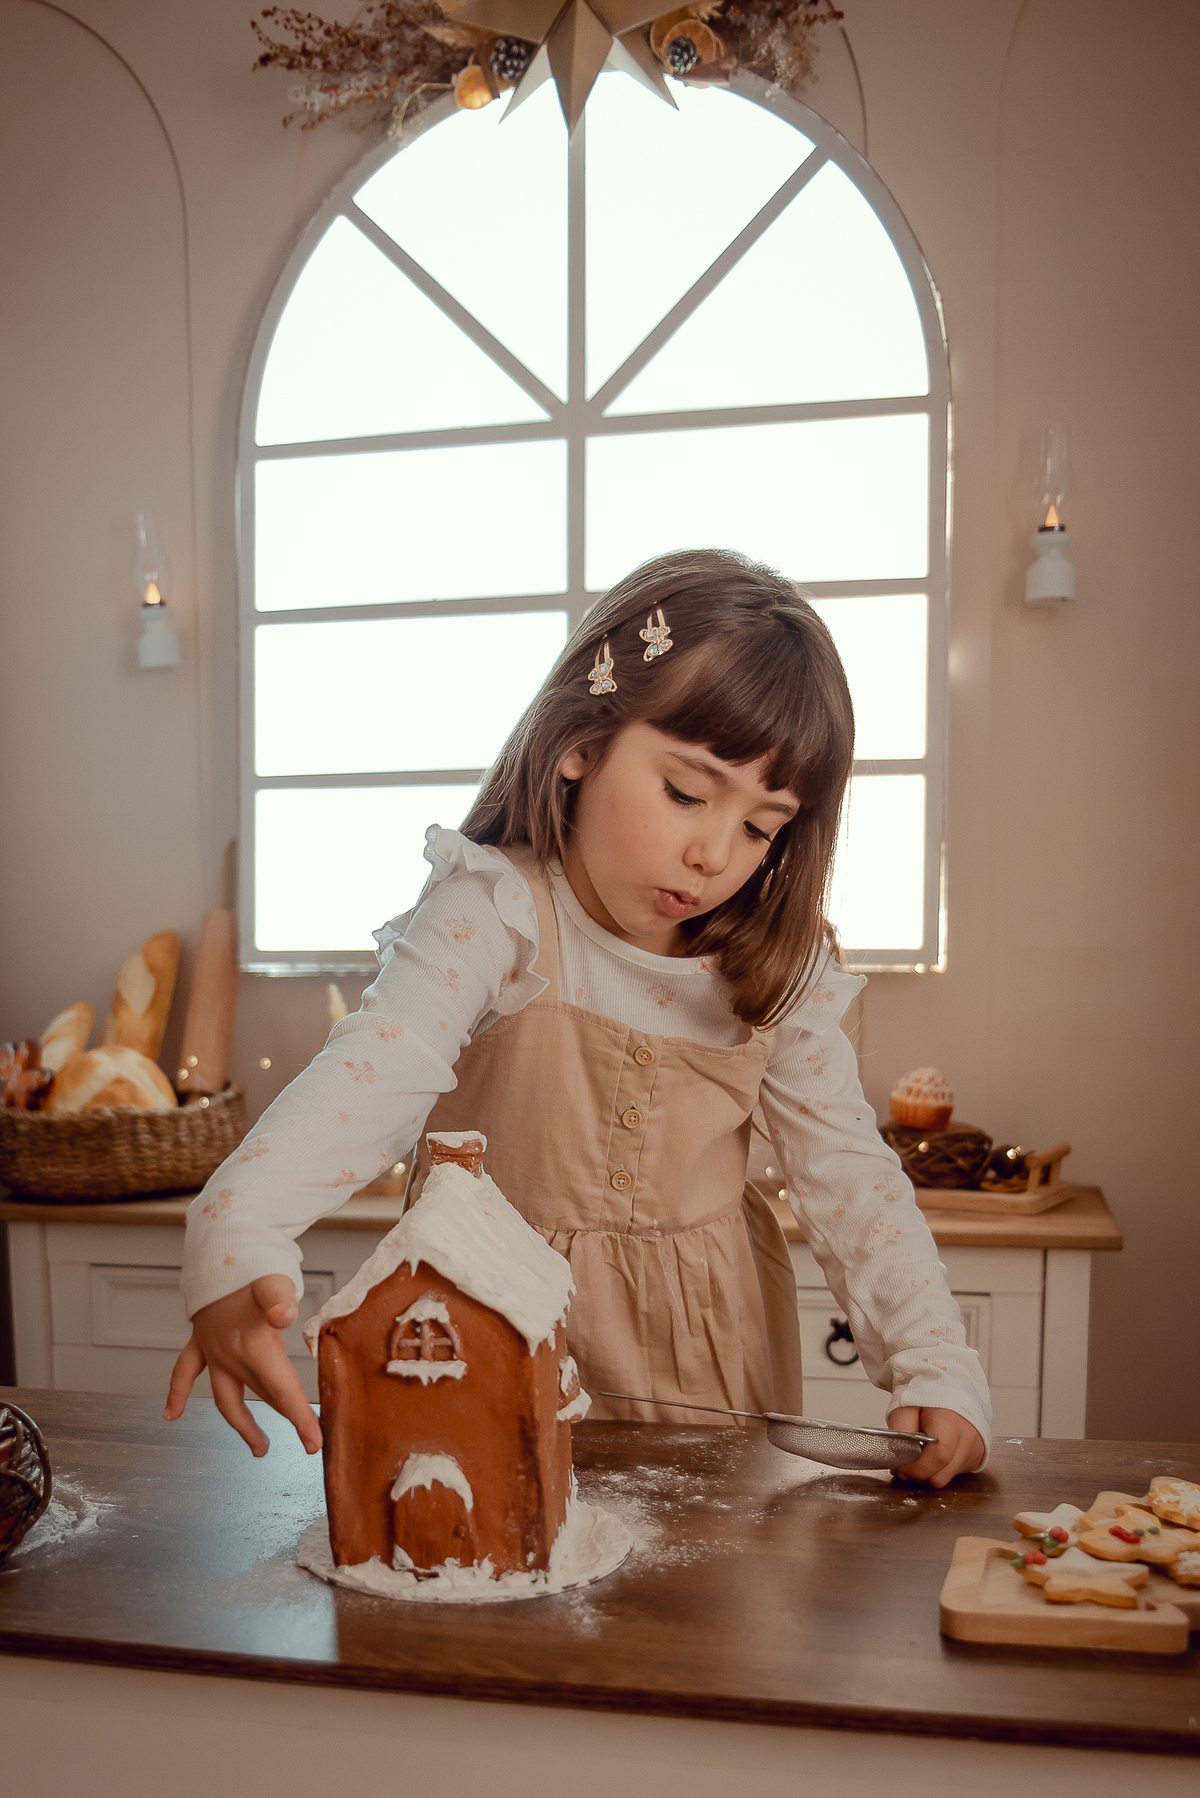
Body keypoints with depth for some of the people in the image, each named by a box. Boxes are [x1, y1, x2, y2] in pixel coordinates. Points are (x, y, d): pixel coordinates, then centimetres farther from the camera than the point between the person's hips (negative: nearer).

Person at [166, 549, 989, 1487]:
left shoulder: (777, 967, -4)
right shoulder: (492, 916, -18)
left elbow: (848, 1172, -1)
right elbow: (373, 1075, -33)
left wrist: (937, 1367, -11)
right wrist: (237, 1242, -50)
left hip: (713, 1354, 2)